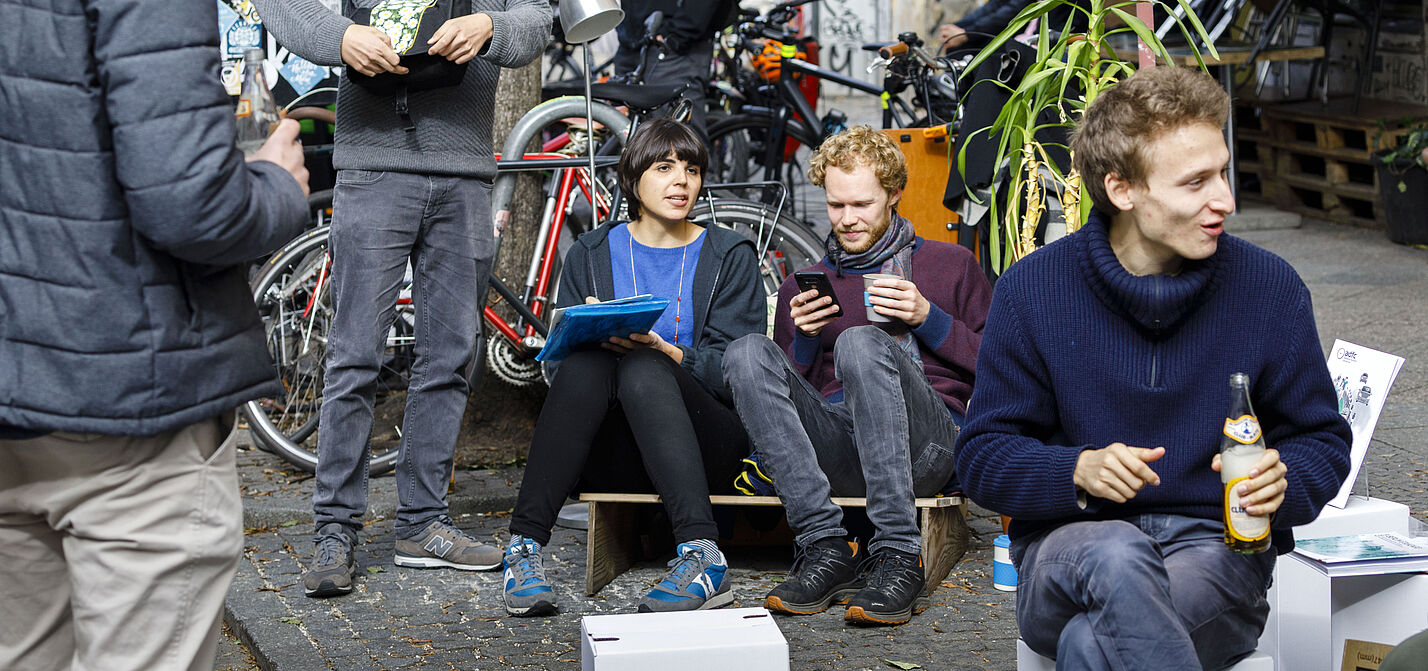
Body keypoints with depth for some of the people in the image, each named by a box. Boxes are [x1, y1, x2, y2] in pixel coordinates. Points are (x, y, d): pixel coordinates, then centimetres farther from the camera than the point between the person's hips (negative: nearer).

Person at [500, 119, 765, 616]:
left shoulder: (731, 256, 8)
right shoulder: (592, 254, 13)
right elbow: (561, 356, 8)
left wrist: (658, 349, -21)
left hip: (705, 442, -1)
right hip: (613, 459, 1)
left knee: (643, 368, -31)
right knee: (587, 365, -29)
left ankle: (701, 556, -42)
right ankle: (524, 545, -31)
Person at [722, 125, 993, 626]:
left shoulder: (949, 265, 20)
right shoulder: (803, 287, 27)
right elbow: (786, 386, 20)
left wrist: (929, 318, -2)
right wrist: (805, 339, 2)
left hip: (925, 445, -3)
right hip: (833, 447, 3)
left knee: (860, 343, -32)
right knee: (748, 353, -23)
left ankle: (897, 558, -36)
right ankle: (825, 548, -31)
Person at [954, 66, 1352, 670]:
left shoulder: (1269, 287, 2)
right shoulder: (1032, 290, -1)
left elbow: (1322, 439, 12)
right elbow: (983, 458, 2)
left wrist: (1284, 481, -12)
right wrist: (1078, 471, -18)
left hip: (1217, 546, -1)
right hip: (1069, 543, 1)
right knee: (1118, 554, -38)